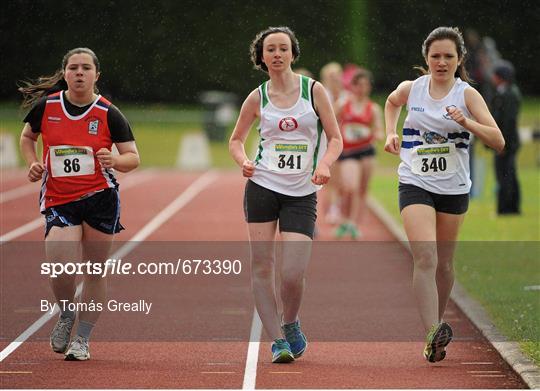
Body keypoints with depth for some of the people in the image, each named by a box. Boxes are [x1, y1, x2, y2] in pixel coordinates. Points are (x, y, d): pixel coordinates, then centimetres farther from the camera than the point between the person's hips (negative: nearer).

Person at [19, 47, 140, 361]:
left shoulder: (109, 114, -4)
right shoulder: (46, 106, 0)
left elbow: (133, 158, -2)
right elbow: (27, 137, 19)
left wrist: (114, 161, -23)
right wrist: (33, 164, 2)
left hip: (100, 198, 0)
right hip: (58, 202, 0)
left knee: (95, 273, 4)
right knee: (60, 267, -17)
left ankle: (82, 340, 20)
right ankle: (66, 316, 15)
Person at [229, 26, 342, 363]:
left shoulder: (313, 90, 0)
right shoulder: (257, 98, 4)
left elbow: (335, 139, 3)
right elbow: (236, 140, 16)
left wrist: (324, 164, -17)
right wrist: (244, 162, -5)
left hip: (302, 193, -1)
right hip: (262, 187, 1)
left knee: (293, 274, -10)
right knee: (261, 266, -5)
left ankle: (291, 324, 19)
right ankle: (278, 340, 4)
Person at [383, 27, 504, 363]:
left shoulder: (467, 94, -6)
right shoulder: (411, 89, 0)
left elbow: (498, 141, -15)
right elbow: (392, 102, 26)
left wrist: (466, 122, -29)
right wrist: (391, 133, 11)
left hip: (454, 188, 1)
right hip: (416, 185, -1)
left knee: (444, 263, 12)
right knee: (425, 258, -19)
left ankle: (437, 324, 33)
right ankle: (433, 335, -29)